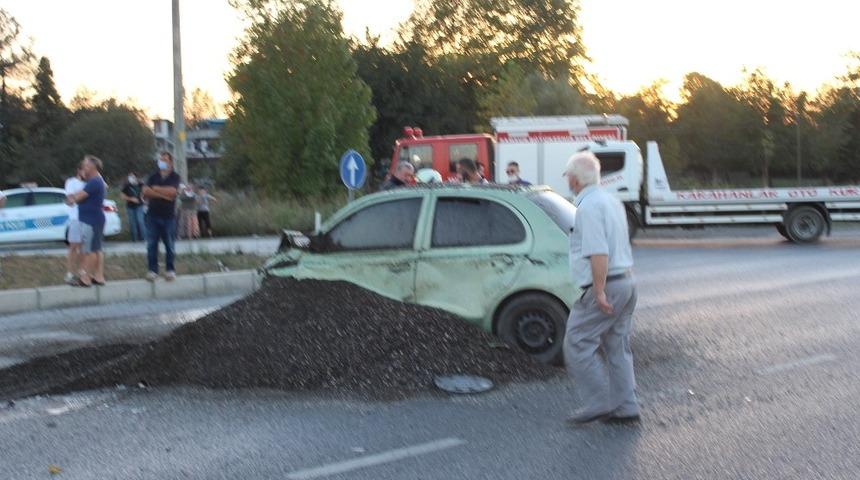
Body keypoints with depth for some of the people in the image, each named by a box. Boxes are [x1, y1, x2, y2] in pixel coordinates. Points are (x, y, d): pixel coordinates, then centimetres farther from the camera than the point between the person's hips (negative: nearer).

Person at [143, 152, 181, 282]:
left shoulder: (175, 177, 2)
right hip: (153, 215, 2)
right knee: (151, 244, 0)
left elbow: (171, 191, -14)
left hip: (168, 216, -2)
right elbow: (146, 192, -4)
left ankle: (170, 270, 8)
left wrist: (155, 189, -3)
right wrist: (163, 194, -14)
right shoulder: (153, 177, 10)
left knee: (169, 245, 0)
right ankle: (152, 270, 4)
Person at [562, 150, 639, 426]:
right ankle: (625, 408, 13)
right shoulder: (611, 201, 16)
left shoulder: (589, 206, -15)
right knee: (617, 347, 12)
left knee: (577, 343, -3)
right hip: (627, 281, 10)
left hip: (606, 286, -10)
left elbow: (598, 252, -24)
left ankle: (599, 403, -3)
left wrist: (599, 291, -22)